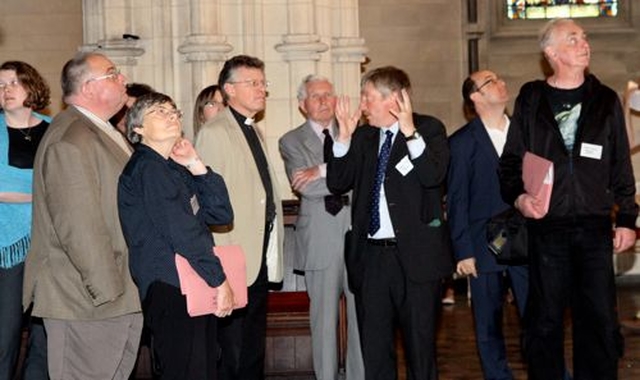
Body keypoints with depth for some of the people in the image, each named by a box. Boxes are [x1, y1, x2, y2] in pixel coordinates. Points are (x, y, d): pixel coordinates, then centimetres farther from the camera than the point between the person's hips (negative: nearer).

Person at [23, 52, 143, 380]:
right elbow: (79, 226, -24)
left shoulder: (104, 132, 16)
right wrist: (107, 290, -21)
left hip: (123, 295, 10)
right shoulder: (70, 140, -19)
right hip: (89, 303, -10)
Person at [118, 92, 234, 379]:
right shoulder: (147, 167, -9)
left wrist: (196, 166, 2)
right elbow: (182, 232, -17)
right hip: (171, 291, -9)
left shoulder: (175, 170, 18)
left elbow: (221, 214, 10)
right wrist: (220, 281, -15)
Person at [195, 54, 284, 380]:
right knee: (231, 350, -1)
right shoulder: (214, 132, -10)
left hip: (261, 258, 8)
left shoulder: (252, 132, 16)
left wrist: (272, 251, 12)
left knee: (254, 352, 16)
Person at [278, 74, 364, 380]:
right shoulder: (291, 142, 5)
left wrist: (322, 172, -12)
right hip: (321, 238, -2)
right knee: (324, 317, 4)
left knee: (362, 314, 6)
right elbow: (307, 187, -10)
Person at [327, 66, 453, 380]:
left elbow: (433, 175, -17)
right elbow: (337, 183, 6)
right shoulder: (363, 137, 13)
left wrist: (410, 131, -23)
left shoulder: (429, 129, -1)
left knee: (420, 343, 6)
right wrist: (345, 136, -2)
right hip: (370, 254, 5)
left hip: (415, 254, -4)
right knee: (373, 346, 10)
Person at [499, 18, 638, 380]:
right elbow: (511, 160, 6)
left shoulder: (605, 100, 8)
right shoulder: (531, 100, 4)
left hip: (595, 227, 1)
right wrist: (518, 196, -13)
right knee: (545, 319, 5)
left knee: (600, 318, 3)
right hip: (546, 226, -1)